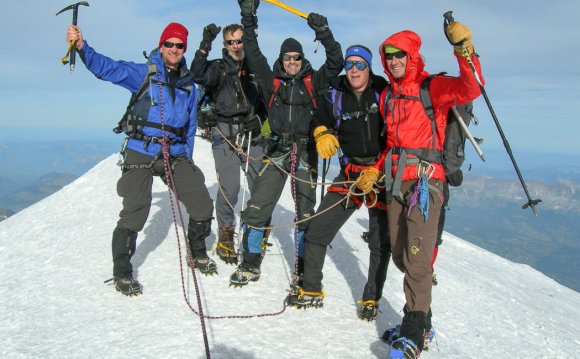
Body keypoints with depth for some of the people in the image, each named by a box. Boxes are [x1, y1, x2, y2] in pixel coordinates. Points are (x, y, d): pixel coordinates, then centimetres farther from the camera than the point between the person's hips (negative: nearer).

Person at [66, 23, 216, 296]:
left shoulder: (187, 84, 13)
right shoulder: (143, 74, -1)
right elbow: (106, 68, -15)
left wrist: (187, 158, 13)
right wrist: (82, 47, -32)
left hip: (176, 155, 5)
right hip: (141, 153, -5)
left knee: (203, 206, 6)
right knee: (134, 214, -11)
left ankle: (198, 253, 30)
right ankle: (122, 273, 7)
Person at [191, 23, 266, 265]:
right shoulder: (218, 67, 5)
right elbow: (198, 76, -16)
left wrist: (258, 119, 7)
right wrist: (205, 45, -23)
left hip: (251, 134, 3)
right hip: (225, 134, -3)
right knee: (229, 188, -10)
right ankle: (225, 236, 8)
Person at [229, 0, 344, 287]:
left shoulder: (313, 81, 8)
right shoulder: (271, 80, 10)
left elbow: (335, 63, -3)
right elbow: (253, 54, 4)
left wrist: (323, 33, -15)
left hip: (305, 152, -1)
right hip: (276, 150, 1)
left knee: (306, 213, 3)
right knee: (257, 208, -3)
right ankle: (250, 265, 11)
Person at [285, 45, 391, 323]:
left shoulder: (384, 92, -4)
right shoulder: (335, 96, 2)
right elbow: (320, 118, 19)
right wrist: (322, 133, -5)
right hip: (350, 173, 2)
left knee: (380, 243, 5)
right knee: (316, 232, -2)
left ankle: (371, 300, 24)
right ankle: (311, 291, 17)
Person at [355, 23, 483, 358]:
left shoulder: (433, 87, -1)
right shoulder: (388, 95, 18)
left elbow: (471, 89, -20)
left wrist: (464, 49, -30)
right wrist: (375, 171, 17)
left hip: (425, 180, -7)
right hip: (396, 180, 7)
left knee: (417, 257, -14)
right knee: (400, 256, 9)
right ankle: (421, 315, 25)